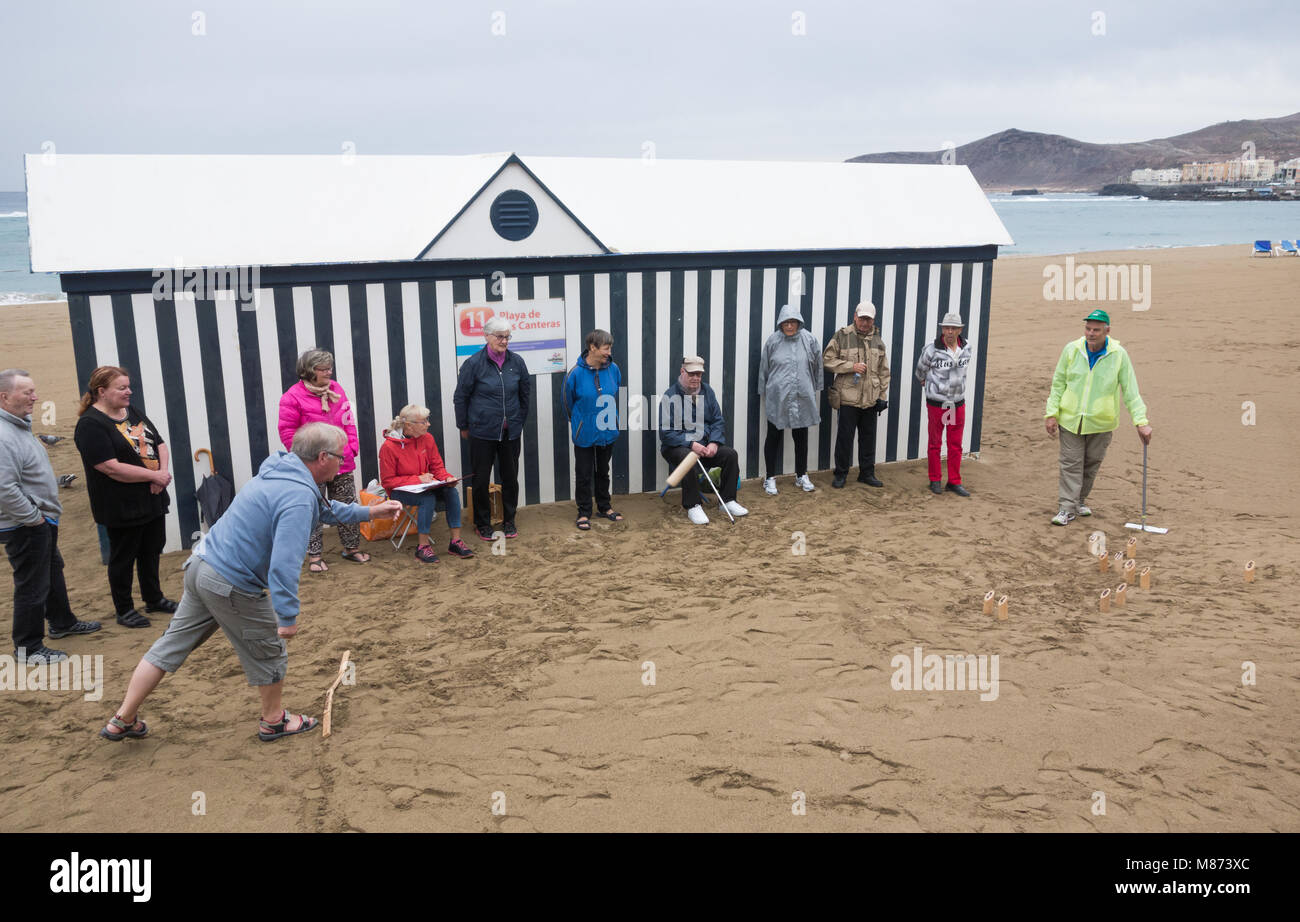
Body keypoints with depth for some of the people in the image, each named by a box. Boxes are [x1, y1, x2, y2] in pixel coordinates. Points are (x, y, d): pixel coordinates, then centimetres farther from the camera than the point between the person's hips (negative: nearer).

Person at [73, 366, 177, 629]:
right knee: (123, 557, 6)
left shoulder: (133, 413, 9)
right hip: (122, 507, -7)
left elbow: (159, 444, 11)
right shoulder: (90, 425, -16)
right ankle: (124, 610, 20)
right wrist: (154, 475, -20)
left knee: (152, 552, 19)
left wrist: (163, 471, -8)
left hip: (153, 499, 8)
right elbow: (112, 468, -24)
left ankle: (154, 599, 34)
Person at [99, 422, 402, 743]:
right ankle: (274, 721, 33)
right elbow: (284, 563, -32)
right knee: (269, 652, 13)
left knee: (170, 644, 19)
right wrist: (288, 616, -29)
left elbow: (324, 508, 24)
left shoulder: (282, 471, 6)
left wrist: (368, 512, 23)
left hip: (200, 564, 9)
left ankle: (123, 721, 28)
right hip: (232, 586, -9)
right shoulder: (298, 497, -25)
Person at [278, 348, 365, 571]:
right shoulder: (293, 397, -9)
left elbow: (348, 421, 14)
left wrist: (351, 447, 3)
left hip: (342, 462, 5)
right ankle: (314, 557, 12)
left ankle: (351, 548, 27)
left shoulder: (336, 389, 8)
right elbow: (288, 432, -9)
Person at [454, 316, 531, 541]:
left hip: (510, 432, 3)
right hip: (482, 432, -3)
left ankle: (509, 521, 25)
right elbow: (460, 397, 0)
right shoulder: (474, 363, -8)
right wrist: (463, 426, 5)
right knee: (481, 479, 4)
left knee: (510, 478, 10)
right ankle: (482, 523, 19)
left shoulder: (516, 362, 1)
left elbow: (525, 392, 15)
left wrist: (520, 420, 17)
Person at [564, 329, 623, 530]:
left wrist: (611, 419, 12)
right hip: (585, 434, -4)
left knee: (603, 471, 18)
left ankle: (604, 507, 32)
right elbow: (568, 402, -3)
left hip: (608, 432, 4)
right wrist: (579, 423, 8)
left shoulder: (613, 369, -6)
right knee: (584, 474, 5)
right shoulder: (576, 373, -17)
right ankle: (584, 513, 17)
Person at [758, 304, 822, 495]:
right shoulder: (773, 341, -3)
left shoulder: (809, 340, 0)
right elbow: (764, 368, 7)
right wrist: (764, 392, 11)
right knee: (774, 436, 4)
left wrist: (815, 390, 14)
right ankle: (770, 478, 14)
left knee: (801, 437, 12)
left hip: (802, 398, 1)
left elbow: (817, 366, 10)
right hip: (777, 398, -1)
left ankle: (801, 476, 26)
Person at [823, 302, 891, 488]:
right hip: (848, 398, -4)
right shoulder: (842, 336, -3)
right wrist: (851, 366, -15)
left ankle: (867, 473, 22)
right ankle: (841, 473, 13)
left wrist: (882, 395, 10)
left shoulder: (878, 340, 11)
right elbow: (827, 360, -6)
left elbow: (884, 371, 15)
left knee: (868, 438, 11)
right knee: (845, 437, 1)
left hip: (871, 400, 4)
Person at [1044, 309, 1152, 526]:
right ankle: (1067, 508, 4)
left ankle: (1080, 499, 30)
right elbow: (1058, 383, 5)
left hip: (1101, 422, 0)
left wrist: (1141, 422, -10)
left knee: (1092, 463, 12)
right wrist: (1052, 413, -1)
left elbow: (1131, 391, -4)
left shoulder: (1119, 355, -6)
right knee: (1071, 464, -1)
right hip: (1071, 419, 0)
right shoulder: (1071, 350, -4)